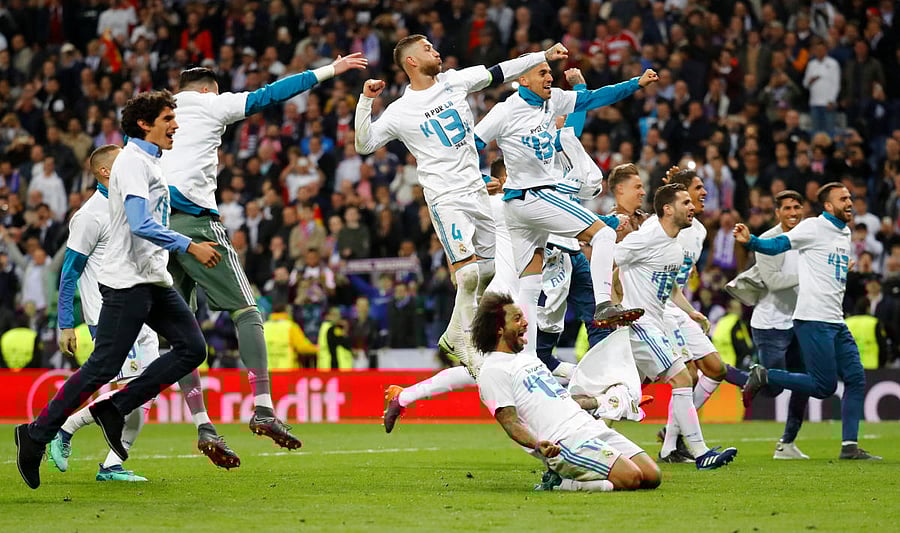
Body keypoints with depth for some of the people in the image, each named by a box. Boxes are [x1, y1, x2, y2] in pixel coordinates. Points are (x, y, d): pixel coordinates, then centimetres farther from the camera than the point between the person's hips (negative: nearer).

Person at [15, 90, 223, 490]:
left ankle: (114, 410, 2)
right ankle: (37, 435, -1)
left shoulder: (149, 162, 18)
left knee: (192, 349, 0)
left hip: (154, 281, 10)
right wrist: (190, 246, -26)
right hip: (127, 281, -10)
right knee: (103, 366, -10)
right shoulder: (133, 162, -14)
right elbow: (141, 225, -25)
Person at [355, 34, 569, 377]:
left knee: (490, 269, 8)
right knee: (469, 273, -17)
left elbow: (500, 73, 13)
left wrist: (544, 56, 11)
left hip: (476, 191, 6)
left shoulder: (454, 81, 8)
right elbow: (363, 145, -5)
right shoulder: (400, 111, -4)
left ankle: (455, 336, 22)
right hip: (445, 198, -6)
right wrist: (366, 100, -15)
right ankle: (467, 348, -6)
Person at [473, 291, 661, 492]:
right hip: (563, 442, -10)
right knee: (631, 477, -25)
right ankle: (557, 482, -11)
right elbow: (510, 422, -14)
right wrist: (538, 445, -32)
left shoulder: (527, 355, 25)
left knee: (652, 476, -4)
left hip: (592, 427, 10)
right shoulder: (493, 371, -4)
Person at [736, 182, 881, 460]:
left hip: (836, 322, 8)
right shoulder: (814, 227, -7)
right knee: (824, 387, -10)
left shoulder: (845, 234, 18)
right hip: (813, 319, -8)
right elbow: (775, 246, -12)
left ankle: (850, 446, 5)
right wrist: (749, 240, -26)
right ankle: (763, 376, 3)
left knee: (856, 379, 2)